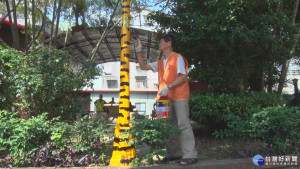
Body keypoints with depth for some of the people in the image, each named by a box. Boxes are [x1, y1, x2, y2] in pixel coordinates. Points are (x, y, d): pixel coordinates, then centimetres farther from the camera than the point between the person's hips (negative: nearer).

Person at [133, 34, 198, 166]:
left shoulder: (177, 58, -5)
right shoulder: (160, 62, 17)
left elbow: (183, 77, -13)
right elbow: (143, 66, 18)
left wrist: (168, 87, -22)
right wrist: (138, 51, 9)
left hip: (179, 96, -8)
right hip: (167, 98, 8)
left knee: (183, 124, -11)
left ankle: (190, 155, -9)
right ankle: (174, 153, 17)